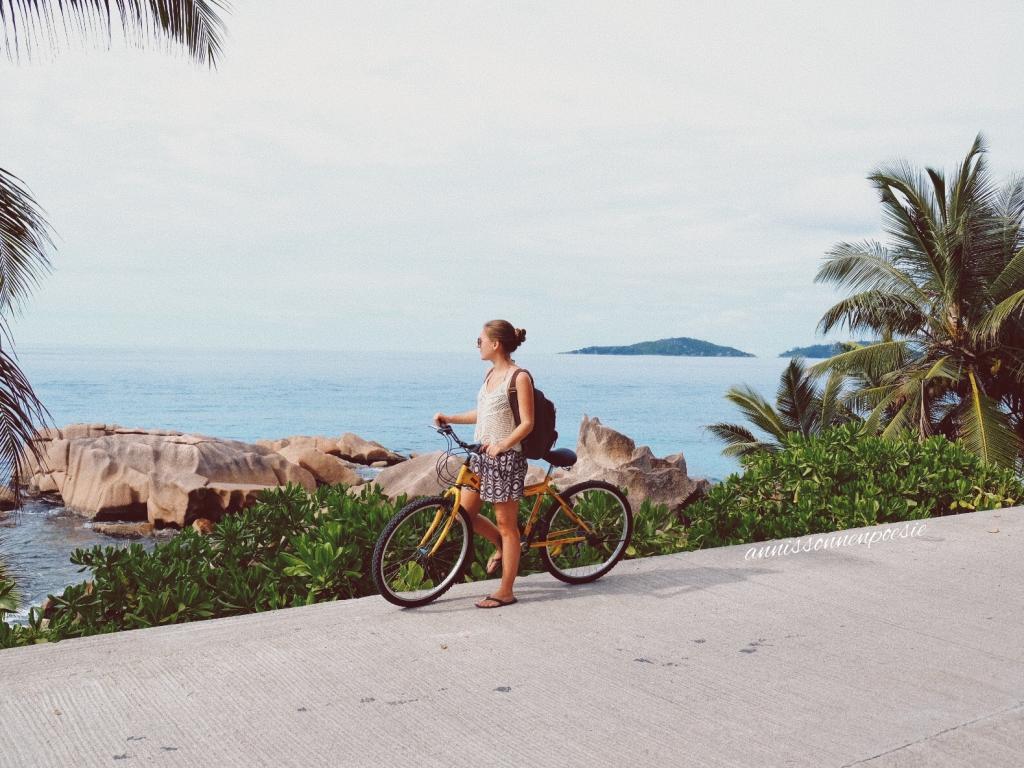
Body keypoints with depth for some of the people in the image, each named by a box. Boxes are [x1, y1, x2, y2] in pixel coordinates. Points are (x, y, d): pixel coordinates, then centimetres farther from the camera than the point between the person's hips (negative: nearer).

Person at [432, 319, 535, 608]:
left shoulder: (519, 378, -13)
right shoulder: (491, 374, 12)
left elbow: (527, 423, -15)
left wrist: (502, 445, -28)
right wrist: (449, 418, 10)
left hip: (506, 457, -8)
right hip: (481, 454, 9)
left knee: (506, 524, 0)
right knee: (464, 513, 10)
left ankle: (505, 592, 9)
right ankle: (501, 546, 35)